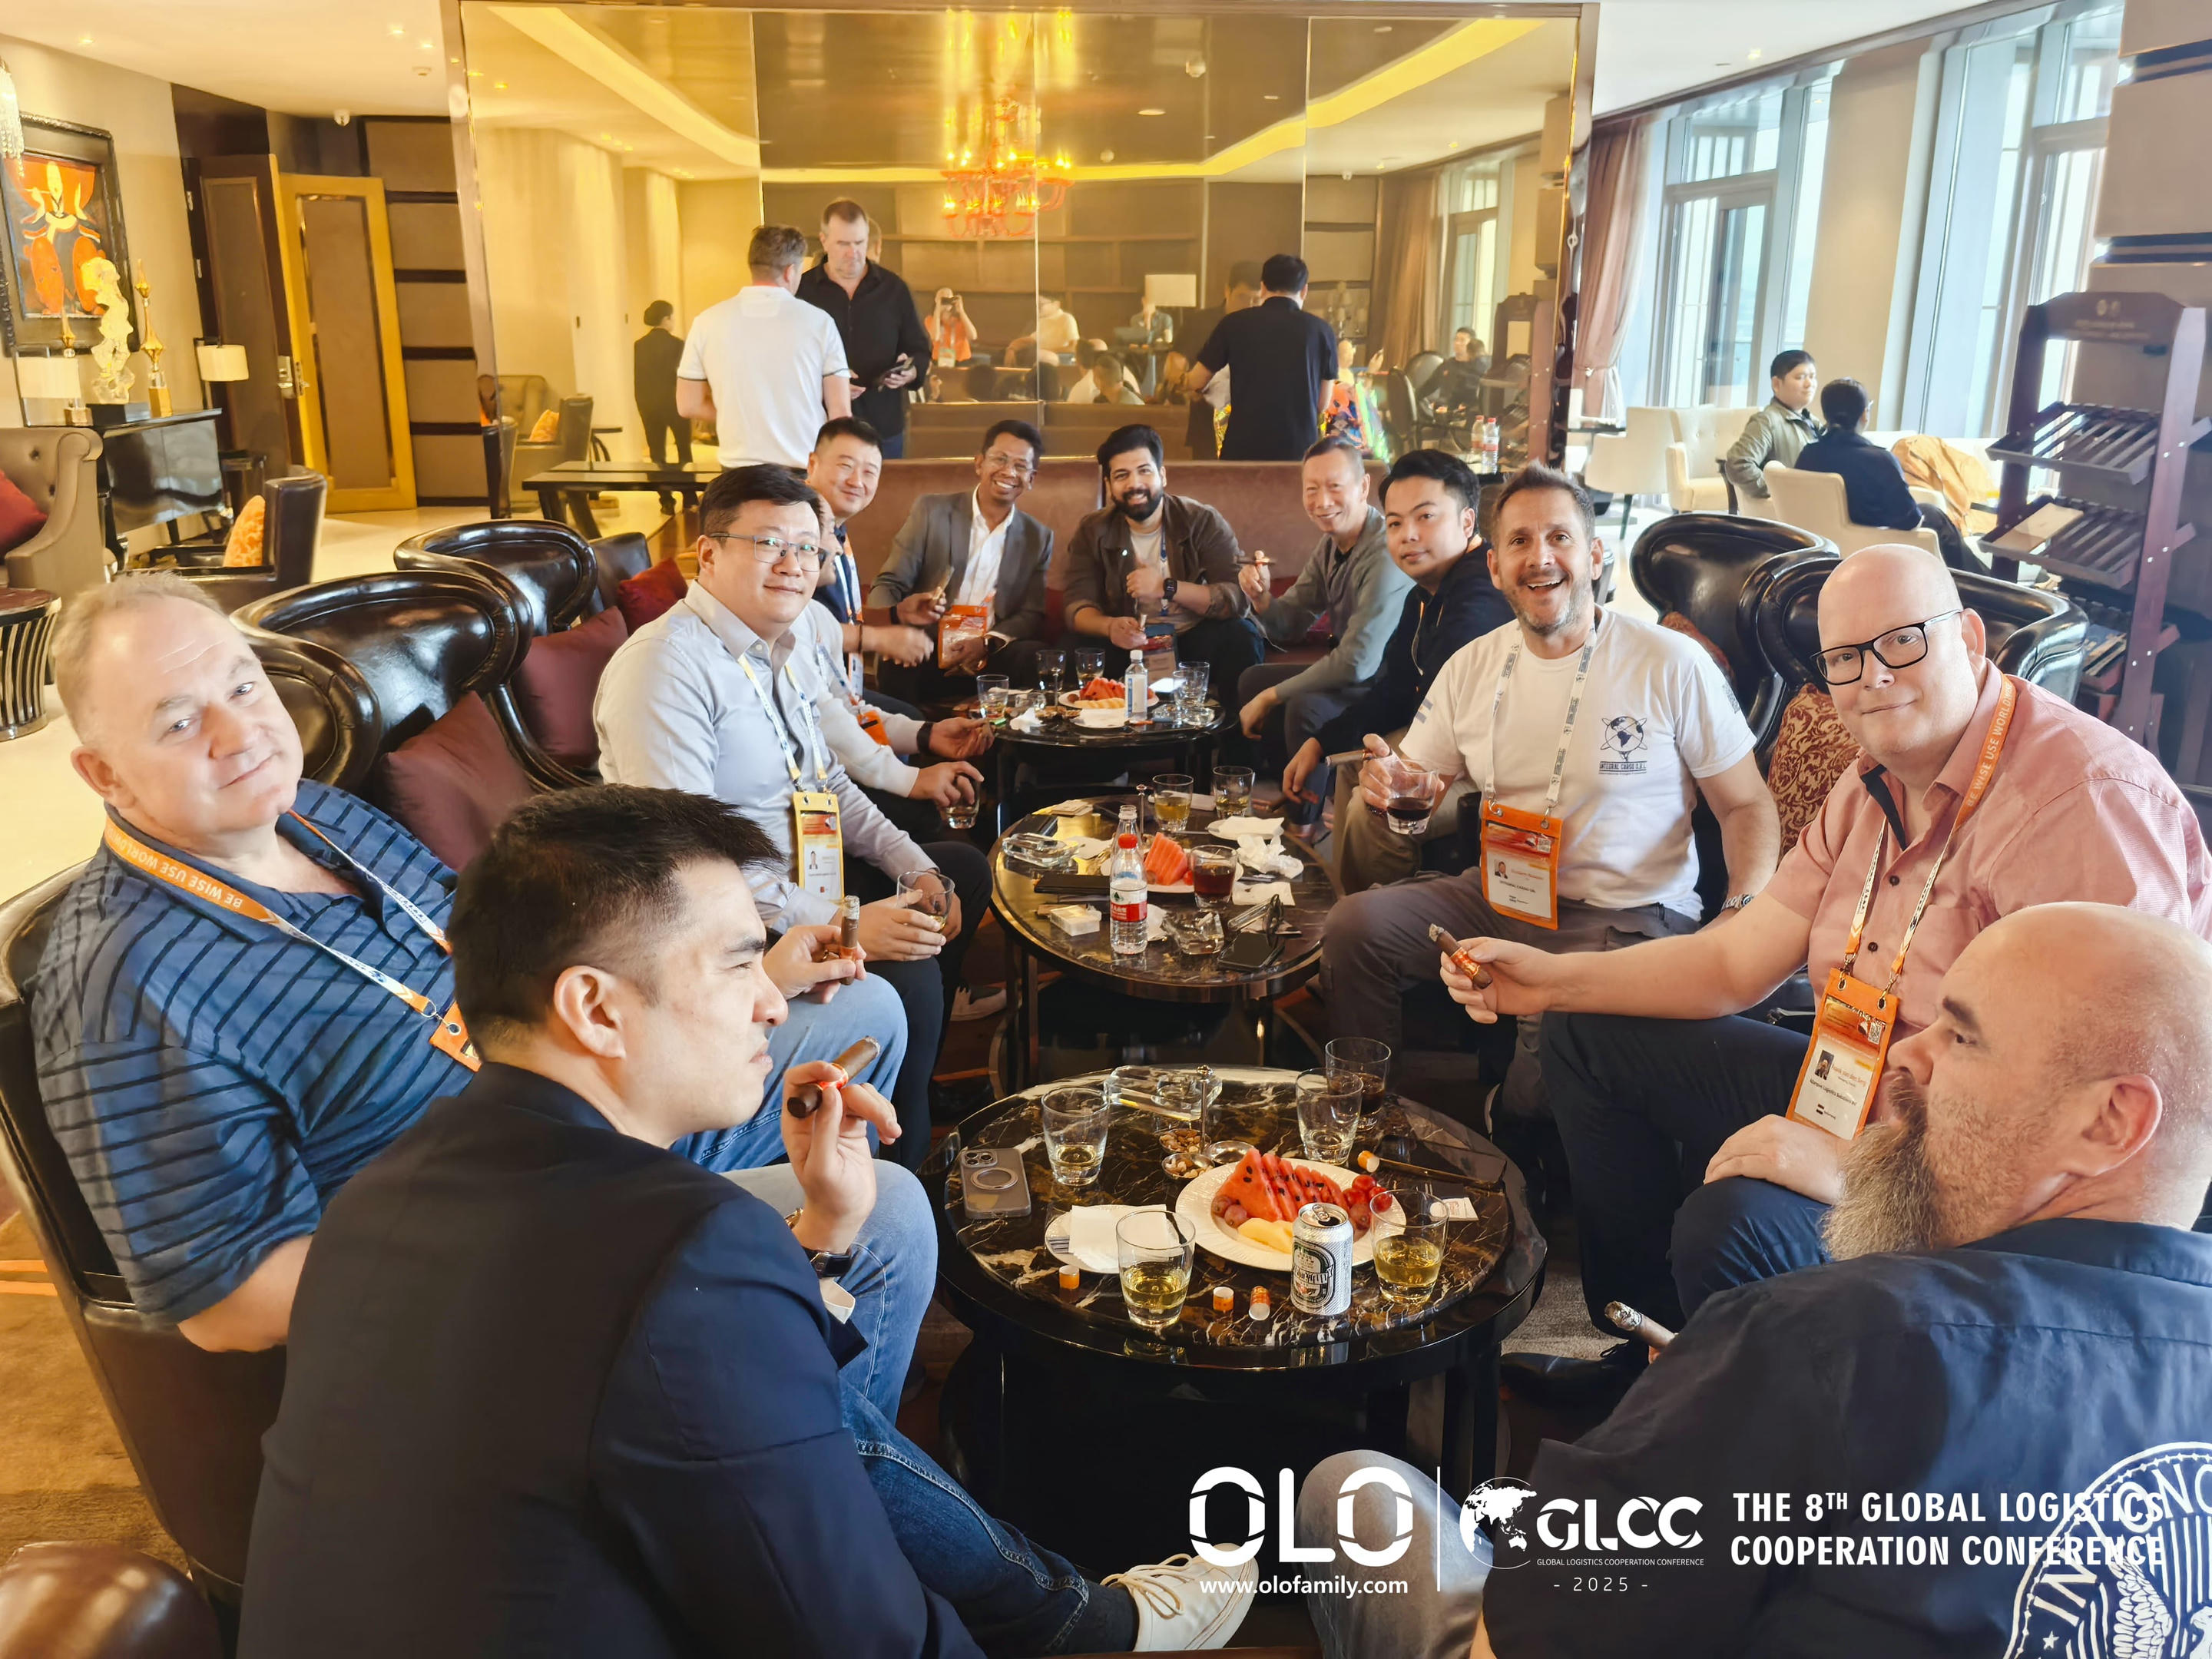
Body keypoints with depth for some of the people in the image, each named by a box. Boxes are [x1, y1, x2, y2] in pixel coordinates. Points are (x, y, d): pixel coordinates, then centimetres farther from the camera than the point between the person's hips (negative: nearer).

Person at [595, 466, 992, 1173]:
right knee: (906, 977, -28)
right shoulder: (662, 665, -23)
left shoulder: (788, 649, 9)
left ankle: (918, 1076, 34)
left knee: (963, 868, 20)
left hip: (801, 876, 11)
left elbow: (829, 781, 20)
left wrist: (915, 867, 5)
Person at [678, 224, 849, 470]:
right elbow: (840, 411, -4)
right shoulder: (818, 322, -4)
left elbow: (688, 405, 4)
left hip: (741, 470, 1)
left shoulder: (708, 322, 0)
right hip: (808, 470, -1)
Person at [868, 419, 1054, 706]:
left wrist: (987, 643, -15)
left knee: (1039, 659, -29)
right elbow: (887, 585, 1)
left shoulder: (1038, 539, 13)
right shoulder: (930, 511, 5)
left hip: (989, 659, 2)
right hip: (925, 655, -2)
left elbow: (1033, 616, 6)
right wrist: (899, 611, -25)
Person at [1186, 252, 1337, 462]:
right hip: (1300, 448, 0)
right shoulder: (1321, 331, 1)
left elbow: (1197, 382, 9)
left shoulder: (1234, 323, 1)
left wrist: (1186, 380, 33)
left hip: (1244, 447, 0)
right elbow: (1323, 403, 8)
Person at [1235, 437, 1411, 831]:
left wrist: (1270, 697, -20)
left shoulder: (1386, 554, -26)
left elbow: (1358, 662, -30)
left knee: (1305, 707, -30)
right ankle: (1284, 796, 21)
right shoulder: (1330, 544, 3)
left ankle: (1304, 822, -8)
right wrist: (1262, 598, -14)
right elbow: (1289, 629, 10)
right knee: (1252, 679, 11)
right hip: (1351, 678, 10)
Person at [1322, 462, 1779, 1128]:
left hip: (1626, 919, -4)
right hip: (1499, 896, 4)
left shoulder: (1672, 666, -6)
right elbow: (1414, 786, 11)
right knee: (1354, 925, -17)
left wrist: (1743, 919, -20)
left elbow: (1748, 806, -2)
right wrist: (1386, 786, -15)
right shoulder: (1472, 667, 7)